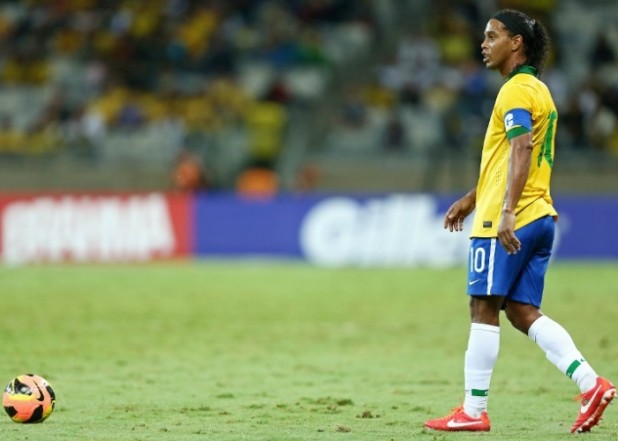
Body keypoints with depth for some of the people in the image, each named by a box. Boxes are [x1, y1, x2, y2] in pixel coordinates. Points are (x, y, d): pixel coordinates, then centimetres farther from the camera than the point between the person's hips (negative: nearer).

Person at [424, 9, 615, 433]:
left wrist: (507, 212, -33)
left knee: (484, 309, -3)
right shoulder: (538, 90, 21)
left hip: (509, 222, -9)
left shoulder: (516, 91, -11)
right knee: (522, 311, 7)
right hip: (539, 218, 9)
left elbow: (520, 150, -24)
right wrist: (471, 198, 35)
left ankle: (473, 411, 1)